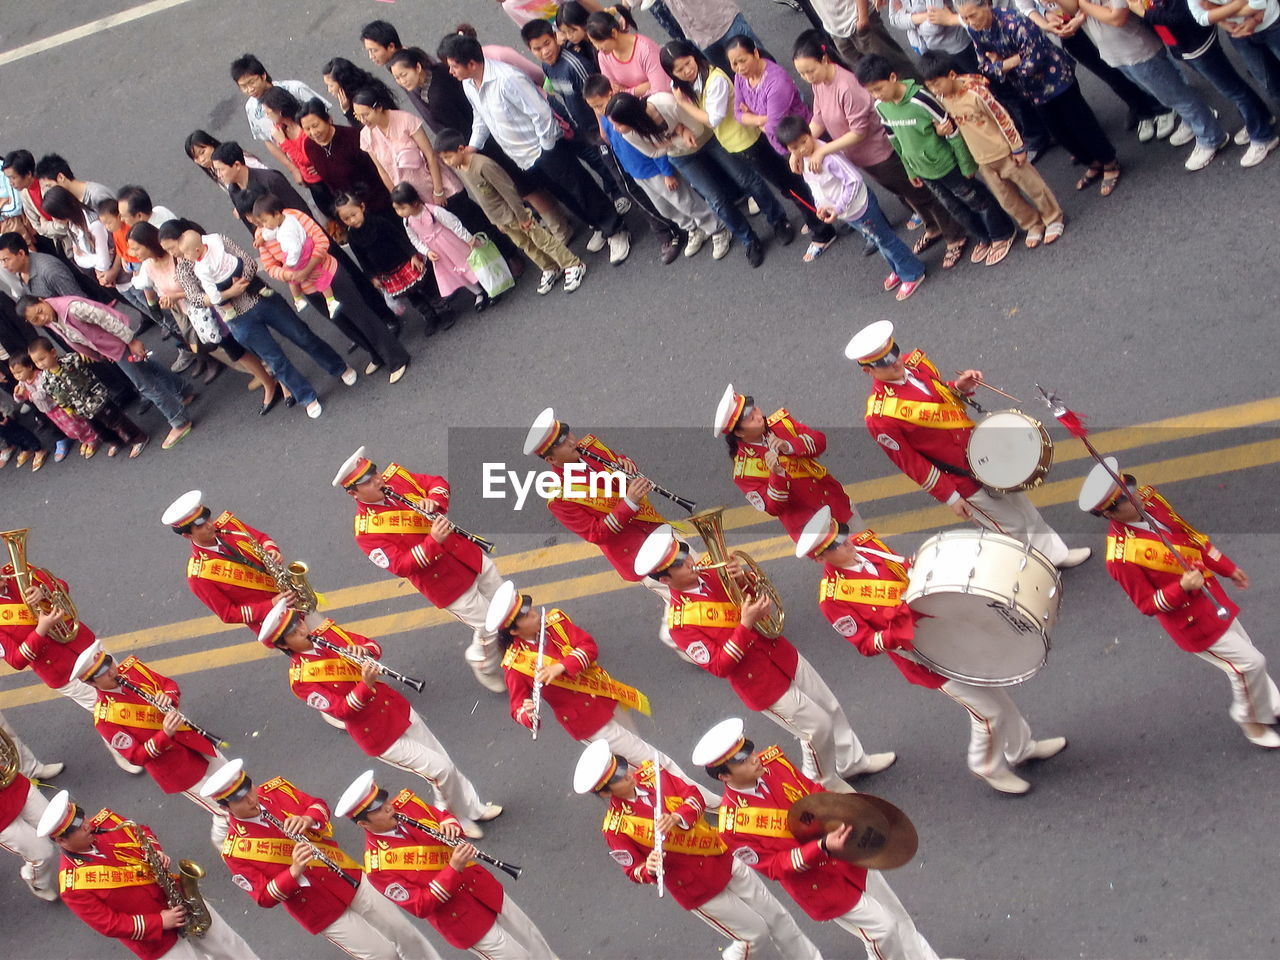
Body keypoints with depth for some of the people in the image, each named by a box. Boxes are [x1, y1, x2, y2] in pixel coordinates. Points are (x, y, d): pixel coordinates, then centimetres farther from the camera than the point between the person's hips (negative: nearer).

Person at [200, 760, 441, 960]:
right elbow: (264, 898, -18)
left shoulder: (275, 789, -6)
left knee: (407, 936, 14)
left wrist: (308, 819, -18)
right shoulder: (235, 852, -19)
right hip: (321, 912, -4)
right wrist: (294, 872, -34)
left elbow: (318, 805, 5)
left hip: (351, 880, 5)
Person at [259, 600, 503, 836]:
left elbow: (374, 646, 2)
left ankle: (475, 809, 33)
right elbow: (340, 711, -25)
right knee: (439, 769, -5)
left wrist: (365, 651, -21)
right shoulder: (300, 679, -19)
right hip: (379, 737, -6)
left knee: (445, 761, 13)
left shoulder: (326, 633, -2)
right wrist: (366, 685, -40)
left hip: (397, 708, 6)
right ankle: (458, 819, 19)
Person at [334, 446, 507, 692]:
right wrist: (433, 541, -40)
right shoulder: (367, 532, -22)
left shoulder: (395, 476, -6)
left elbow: (437, 482, 1)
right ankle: (484, 669, 35)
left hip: (472, 557, 6)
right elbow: (401, 566, -28)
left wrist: (434, 501, -21)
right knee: (489, 627, 4)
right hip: (449, 585, -6)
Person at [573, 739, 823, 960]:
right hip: (697, 890, -5)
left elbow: (694, 796, -10)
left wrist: (677, 817, -29)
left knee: (777, 917, 16)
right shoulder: (615, 829, -22)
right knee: (756, 934, 6)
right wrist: (649, 869, -38)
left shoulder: (649, 773, -9)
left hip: (724, 862, 5)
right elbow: (634, 871, -16)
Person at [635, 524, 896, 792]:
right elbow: (719, 666, -26)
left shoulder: (710, 576, -3)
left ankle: (853, 762, 42)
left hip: (783, 656, 7)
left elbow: (761, 595, 8)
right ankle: (823, 783, 29)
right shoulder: (680, 621, -23)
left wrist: (744, 579, -15)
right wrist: (746, 624, -34)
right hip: (763, 684, -7)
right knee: (818, 727, 2)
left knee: (831, 709, 19)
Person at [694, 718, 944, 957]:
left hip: (848, 856, 5)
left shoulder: (771, 761, -13)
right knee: (881, 928, 4)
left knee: (896, 916, 21)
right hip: (820, 885, -5)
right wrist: (824, 847, -36)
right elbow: (775, 867, -23)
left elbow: (815, 793, 0)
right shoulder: (734, 827, -28)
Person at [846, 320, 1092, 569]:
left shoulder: (913, 362, -8)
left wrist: (960, 387, -12)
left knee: (1023, 508, 25)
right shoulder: (881, 418, -30)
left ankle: (1057, 555, 47)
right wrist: (949, 497, -15)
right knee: (1014, 526, 10)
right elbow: (910, 463, -21)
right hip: (965, 480, -7)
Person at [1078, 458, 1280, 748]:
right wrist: (1181, 588, -35)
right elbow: (1148, 604, -19)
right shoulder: (1121, 558, -32)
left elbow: (1190, 535, 5)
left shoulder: (1147, 498, -11)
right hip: (1195, 624, -7)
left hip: (1211, 596, 7)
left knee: (1245, 655, 22)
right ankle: (1251, 720, 28)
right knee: (1250, 663, 1)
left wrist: (1228, 568, 11)